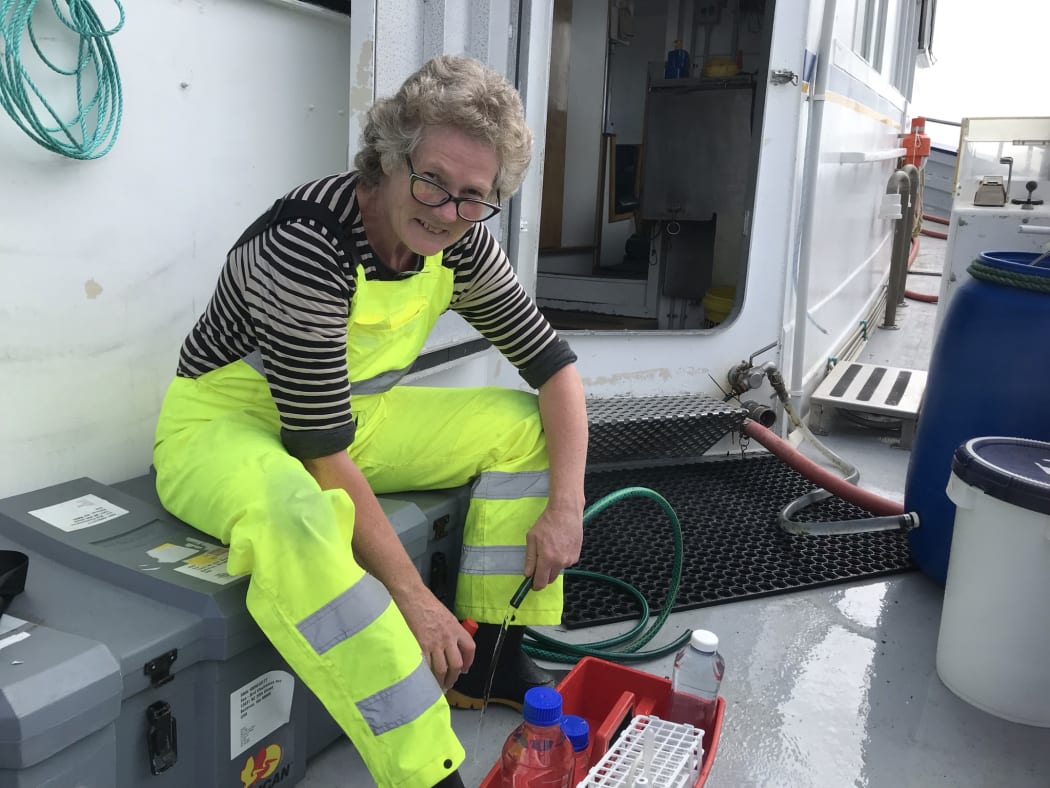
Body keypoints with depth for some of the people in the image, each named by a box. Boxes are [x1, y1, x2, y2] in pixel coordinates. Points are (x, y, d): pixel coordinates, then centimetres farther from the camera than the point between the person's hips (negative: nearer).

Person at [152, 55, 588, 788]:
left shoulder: (462, 244, -9)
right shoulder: (307, 241, -29)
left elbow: (555, 366, -3)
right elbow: (324, 454, -30)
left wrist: (566, 506, -14)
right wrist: (411, 595, -27)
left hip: (355, 412, 7)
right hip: (225, 423, -6)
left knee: (528, 424, -2)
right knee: (293, 516, -41)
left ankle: (488, 656, 1)